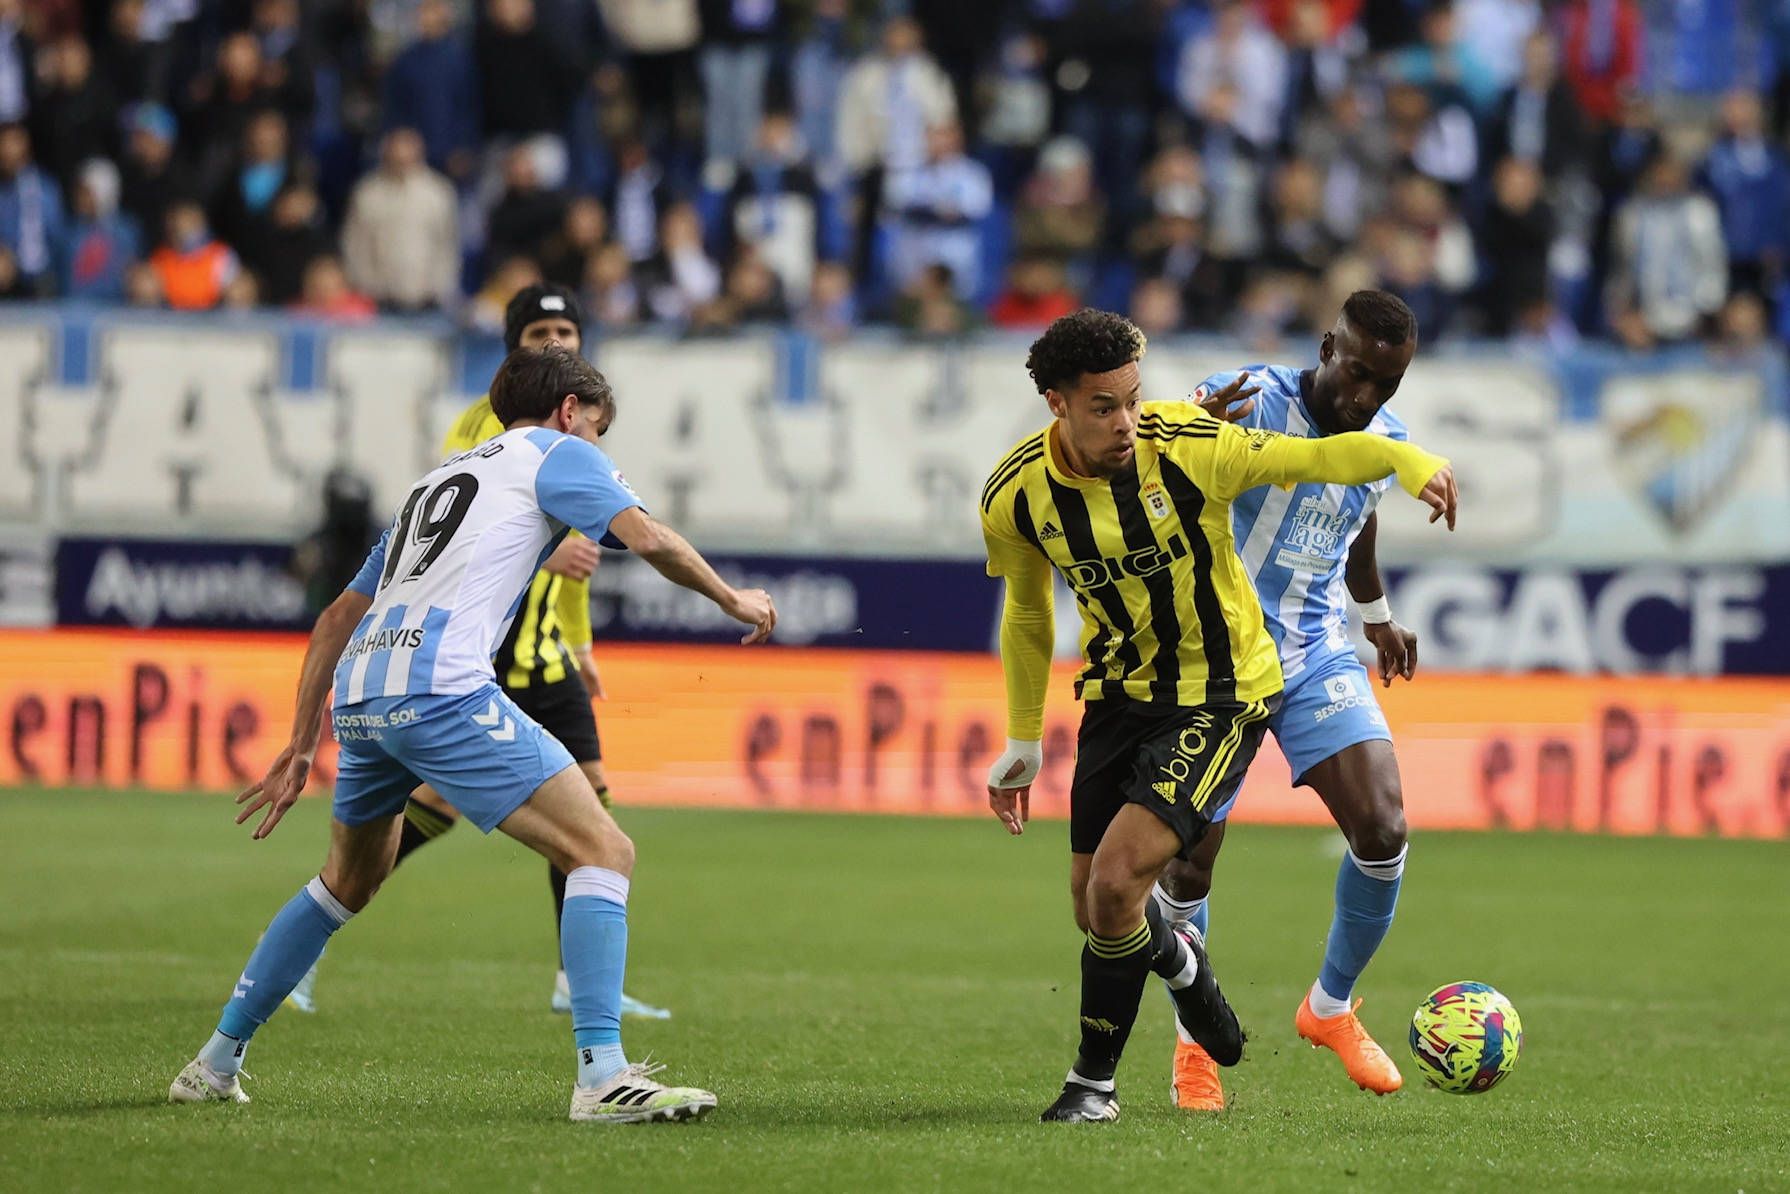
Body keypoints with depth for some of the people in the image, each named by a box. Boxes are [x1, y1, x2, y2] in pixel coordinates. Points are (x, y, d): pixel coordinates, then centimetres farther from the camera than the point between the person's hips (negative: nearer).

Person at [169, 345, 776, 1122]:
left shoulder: (438, 480, 32)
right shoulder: (555, 452, 12)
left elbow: (339, 618, 31)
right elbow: (647, 537, -6)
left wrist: (301, 749, 33)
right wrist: (731, 599, 10)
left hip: (357, 693, 8)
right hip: (441, 691, -8)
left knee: (349, 881, 31)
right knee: (603, 852, -6)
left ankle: (215, 1064, 35)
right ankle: (603, 1078, -18)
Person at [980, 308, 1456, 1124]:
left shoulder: (1185, 449, -21)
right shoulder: (1016, 497, -9)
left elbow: (1312, 458, -15)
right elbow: (1027, 613, 9)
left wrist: (1409, 461, -36)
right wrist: (1023, 741, 15)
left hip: (1220, 696, -5)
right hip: (1120, 691, 5)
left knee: (1115, 884, -18)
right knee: (1094, 913, 6)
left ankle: (1094, 1079, 7)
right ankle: (1178, 962, 43)